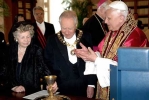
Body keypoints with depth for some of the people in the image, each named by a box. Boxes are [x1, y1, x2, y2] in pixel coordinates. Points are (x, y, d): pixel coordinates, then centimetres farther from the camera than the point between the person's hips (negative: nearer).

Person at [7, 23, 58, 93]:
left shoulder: (36, 51, 0)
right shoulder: (11, 50, 6)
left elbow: (43, 69, -11)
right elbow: (6, 71, 9)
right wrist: (13, 86, -5)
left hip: (32, 92, -2)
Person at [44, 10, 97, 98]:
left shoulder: (86, 38, -4)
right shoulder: (52, 41, -4)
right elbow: (48, 65, 1)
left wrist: (91, 85, -2)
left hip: (83, 89, 0)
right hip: (61, 89, 0)